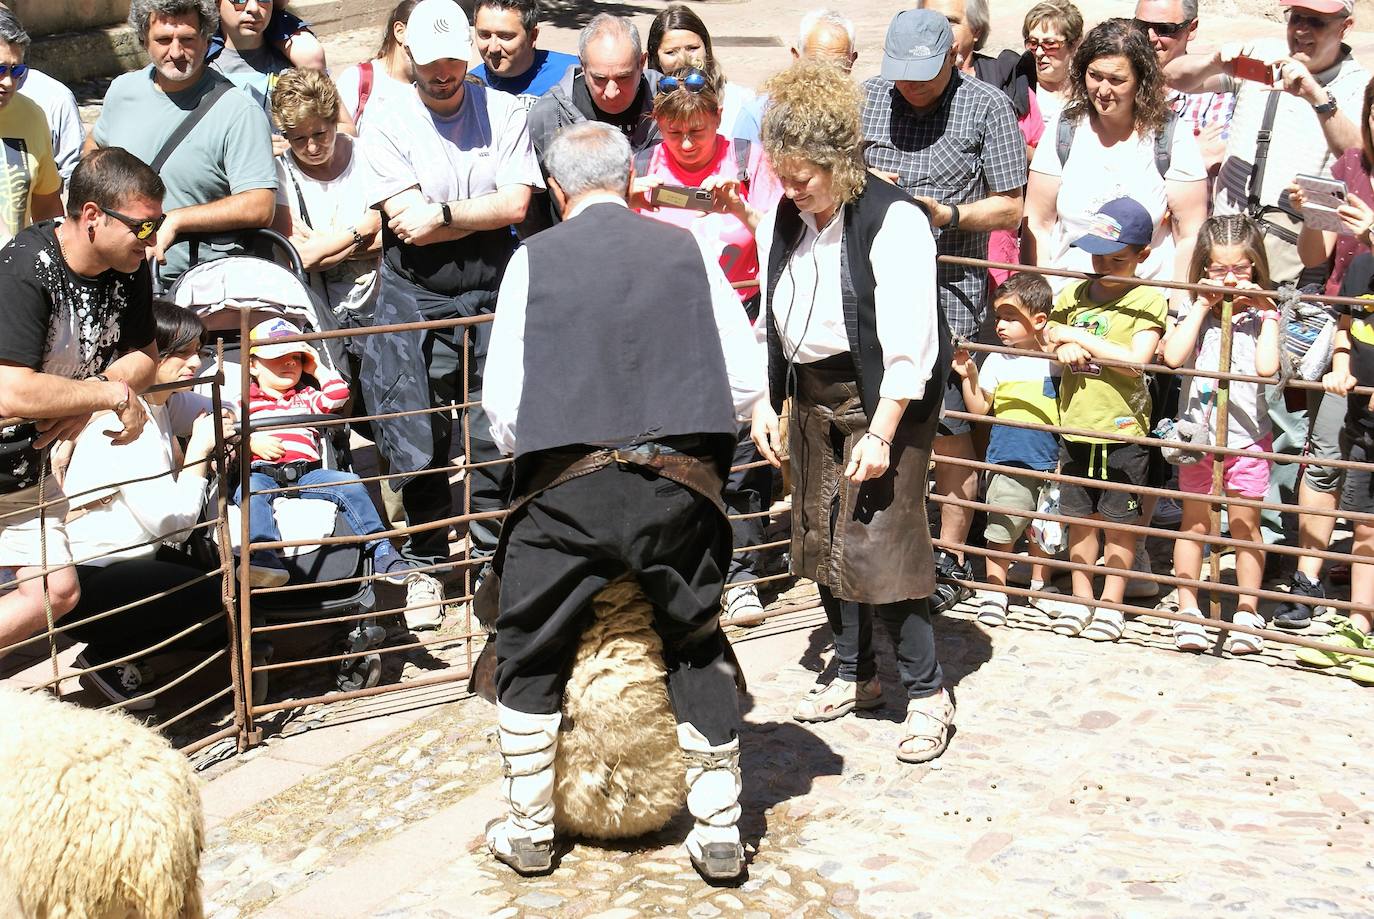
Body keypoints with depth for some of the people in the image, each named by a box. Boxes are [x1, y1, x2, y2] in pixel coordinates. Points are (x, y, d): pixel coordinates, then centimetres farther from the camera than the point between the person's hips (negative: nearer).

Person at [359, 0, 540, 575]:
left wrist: (444, 213, -11)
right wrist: (484, 213, -6)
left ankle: (492, 552, 14)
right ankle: (426, 559, 17)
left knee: (493, 432, 0)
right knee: (421, 436, 2)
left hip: (492, 291, 1)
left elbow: (515, 206, -6)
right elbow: (412, 224, -10)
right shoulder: (387, 125, -1)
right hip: (416, 296, -1)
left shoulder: (504, 113, 5)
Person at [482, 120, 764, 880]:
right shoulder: (687, 250, 5)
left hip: (567, 488, -1)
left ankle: (529, 831, 23)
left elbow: (503, 405, 0)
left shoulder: (534, 259, 2)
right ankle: (718, 833, 21)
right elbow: (747, 382, 4)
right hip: (682, 484, 2)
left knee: (530, 653, 16)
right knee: (698, 650, 18)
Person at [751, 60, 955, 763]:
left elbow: (909, 342, -20)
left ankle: (926, 692, 4)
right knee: (822, 541, 11)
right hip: (812, 396, 7)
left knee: (881, 542, -9)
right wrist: (767, 400, 8)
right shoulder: (783, 222, 5)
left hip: (883, 399, -7)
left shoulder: (894, 222, -17)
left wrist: (881, 433, -22)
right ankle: (853, 674, 28)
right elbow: (770, 321, 15)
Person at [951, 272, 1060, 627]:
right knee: (1001, 531, -3)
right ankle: (994, 592, 9)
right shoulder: (998, 361, -2)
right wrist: (968, 376, -16)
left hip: (1049, 462, 2)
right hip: (1008, 463, -2)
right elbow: (980, 409, -2)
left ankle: (1040, 584, 34)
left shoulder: (1057, 360, 1)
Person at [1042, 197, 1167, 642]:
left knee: (1119, 521, 6)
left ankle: (1111, 604, 17)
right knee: (1081, 517, 13)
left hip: (1123, 430, -4)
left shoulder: (1147, 300, -7)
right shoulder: (1074, 294, 8)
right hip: (1075, 426, 4)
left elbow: (1136, 359, -18)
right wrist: (1062, 348, -9)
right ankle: (1080, 598, 24)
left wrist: (1078, 337, -15)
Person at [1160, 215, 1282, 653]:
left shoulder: (1262, 314, -1)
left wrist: (1267, 316, -13)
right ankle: (1188, 611, 16)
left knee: (1245, 524, 7)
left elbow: (1267, 367, -17)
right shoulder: (1193, 311, 1)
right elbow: (1173, 356, -18)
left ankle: (1247, 613, 17)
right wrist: (1203, 306, -12)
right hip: (1198, 433, 1)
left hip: (1248, 436, 0)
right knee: (1194, 522, 7)